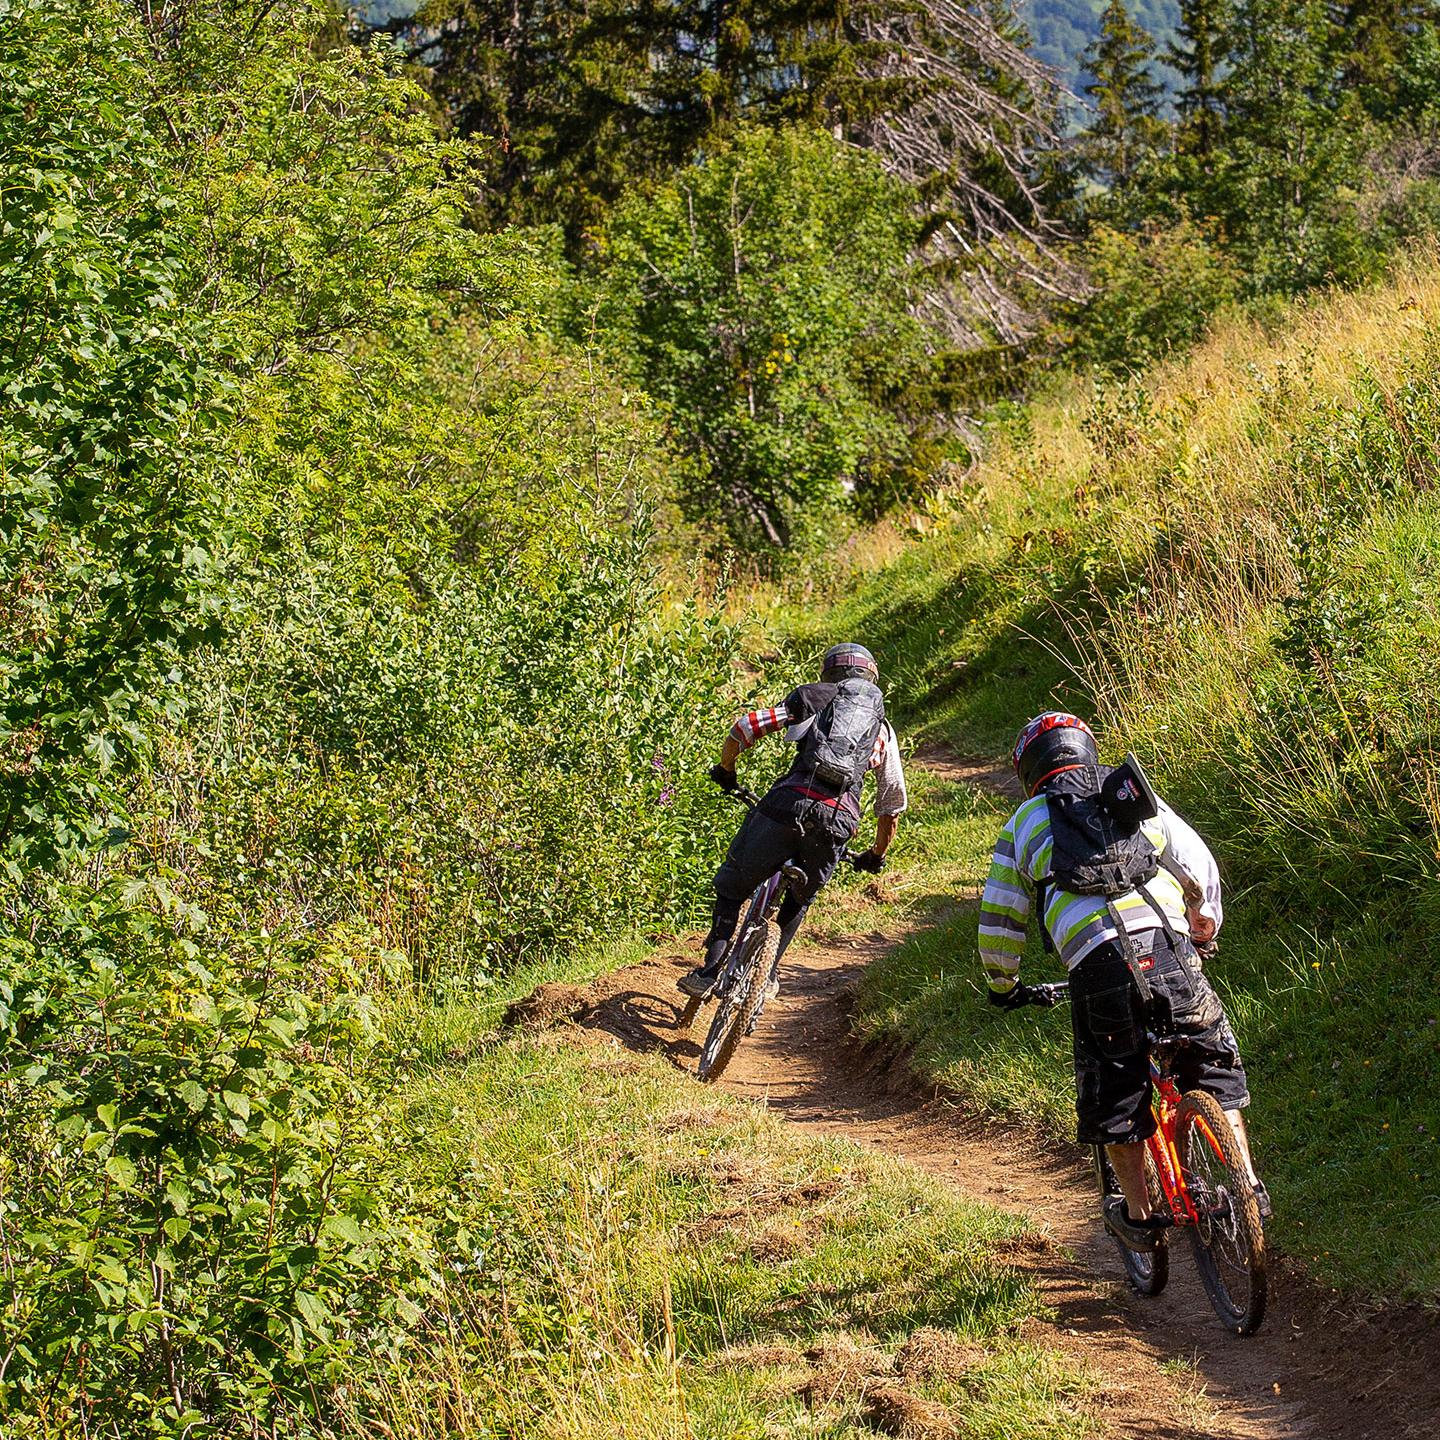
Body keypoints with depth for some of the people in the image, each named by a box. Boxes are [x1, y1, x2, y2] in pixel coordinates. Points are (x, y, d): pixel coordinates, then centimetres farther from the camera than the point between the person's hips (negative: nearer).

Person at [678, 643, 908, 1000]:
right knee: (799, 901, 30)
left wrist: (725, 769, 26)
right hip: (838, 823, 2)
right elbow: (893, 803, 30)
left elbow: (744, 727, 8)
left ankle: (710, 970, 3)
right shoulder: (884, 731, 26)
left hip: (788, 805, -2)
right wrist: (876, 856, 44)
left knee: (731, 886, 16)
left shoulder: (810, 697, 18)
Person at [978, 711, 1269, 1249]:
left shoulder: (1024, 823, 20)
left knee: (1115, 1101, 16)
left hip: (1097, 968, -1)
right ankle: (1246, 1184, 15)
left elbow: (997, 925, 22)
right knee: (1213, 1071, 21)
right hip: (1171, 952, 1)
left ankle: (1139, 1215, 21)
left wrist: (1003, 986, 39)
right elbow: (1201, 869, 22)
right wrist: (1205, 927, 40)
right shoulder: (1137, 796, 23)